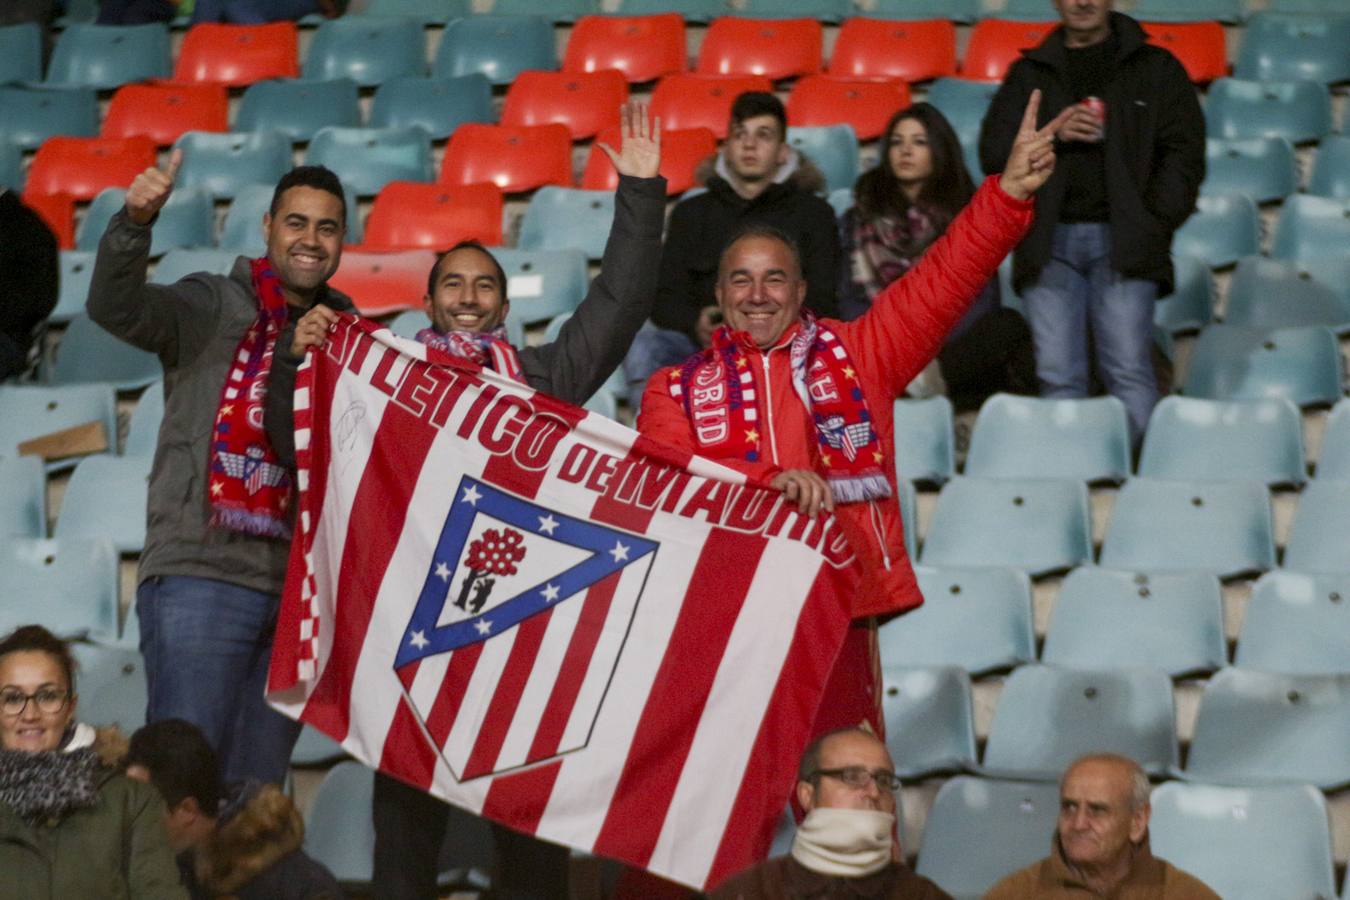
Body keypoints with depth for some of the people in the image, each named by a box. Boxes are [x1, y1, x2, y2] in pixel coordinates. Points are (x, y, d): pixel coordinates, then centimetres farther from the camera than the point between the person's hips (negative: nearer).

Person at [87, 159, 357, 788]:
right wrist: (135, 221, -34)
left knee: (257, 790, 7)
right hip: (201, 575, -5)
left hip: (296, 588, 5)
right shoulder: (214, 308, 1)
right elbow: (115, 307, -17)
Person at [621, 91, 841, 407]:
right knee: (643, 348, -30)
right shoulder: (692, 213, 24)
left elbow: (820, 302, 7)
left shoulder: (812, 213, 19)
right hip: (701, 344, 2)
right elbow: (663, 298, 13)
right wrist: (696, 325, -12)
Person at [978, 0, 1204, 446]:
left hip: (1121, 241, -2)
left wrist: (1155, 221, -5)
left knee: (1129, 369, -12)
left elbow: (1184, 153, 6)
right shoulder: (1030, 73, 18)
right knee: (1058, 375, -4)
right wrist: (1051, 135, -7)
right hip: (1049, 241, 2)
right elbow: (993, 150, 10)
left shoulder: (1156, 68, 12)